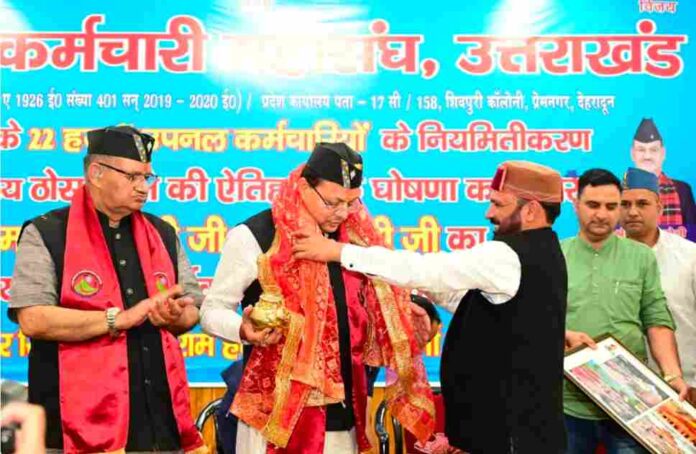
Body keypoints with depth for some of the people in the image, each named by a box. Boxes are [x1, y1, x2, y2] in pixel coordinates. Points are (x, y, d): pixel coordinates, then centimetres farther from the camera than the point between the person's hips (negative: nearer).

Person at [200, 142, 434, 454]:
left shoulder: (355, 236, 5)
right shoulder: (253, 236, -10)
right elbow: (212, 310, -5)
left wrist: (402, 315, 1)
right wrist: (244, 330, -23)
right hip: (276, 412, -5)